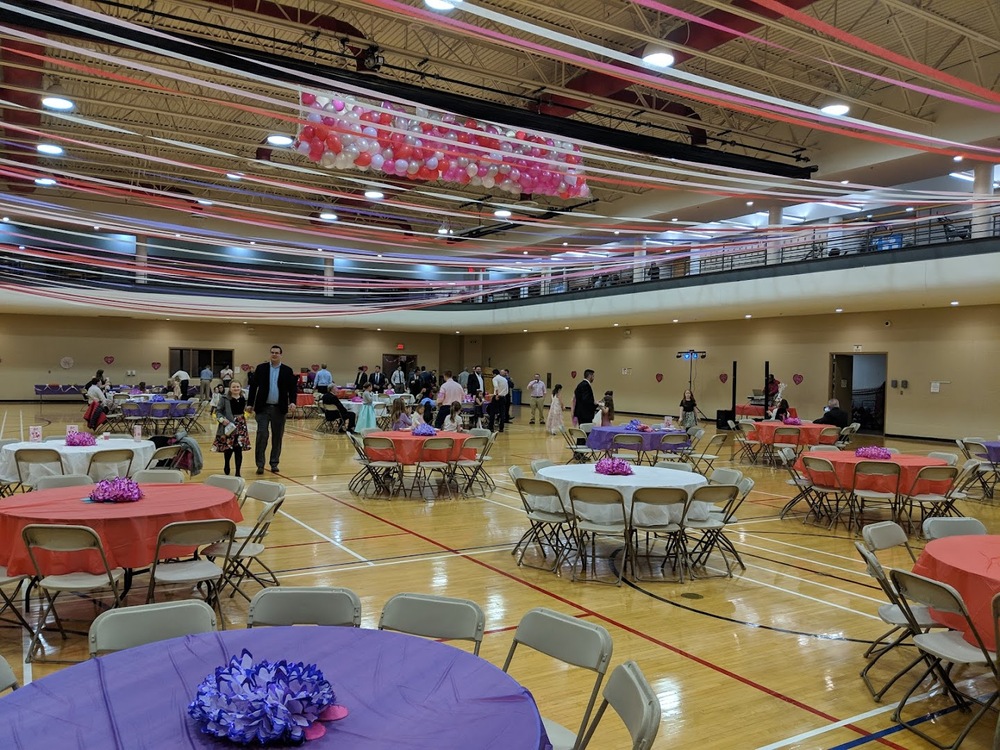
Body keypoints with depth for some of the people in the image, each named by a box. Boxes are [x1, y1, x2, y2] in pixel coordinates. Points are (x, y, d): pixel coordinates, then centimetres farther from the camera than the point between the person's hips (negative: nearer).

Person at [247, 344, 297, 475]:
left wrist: (292, 401, -12)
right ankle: (260, 464, 1)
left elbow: (292, 388, 5)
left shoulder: (287, 371, 4)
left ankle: (274, 463, 17)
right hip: (263, 408, -1)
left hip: (279, 409, 1)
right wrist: (250, 404, -1)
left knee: (277, 437, 7)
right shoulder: (261, 368, 3)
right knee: (262, 435, -6)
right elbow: (253, 386, 4)